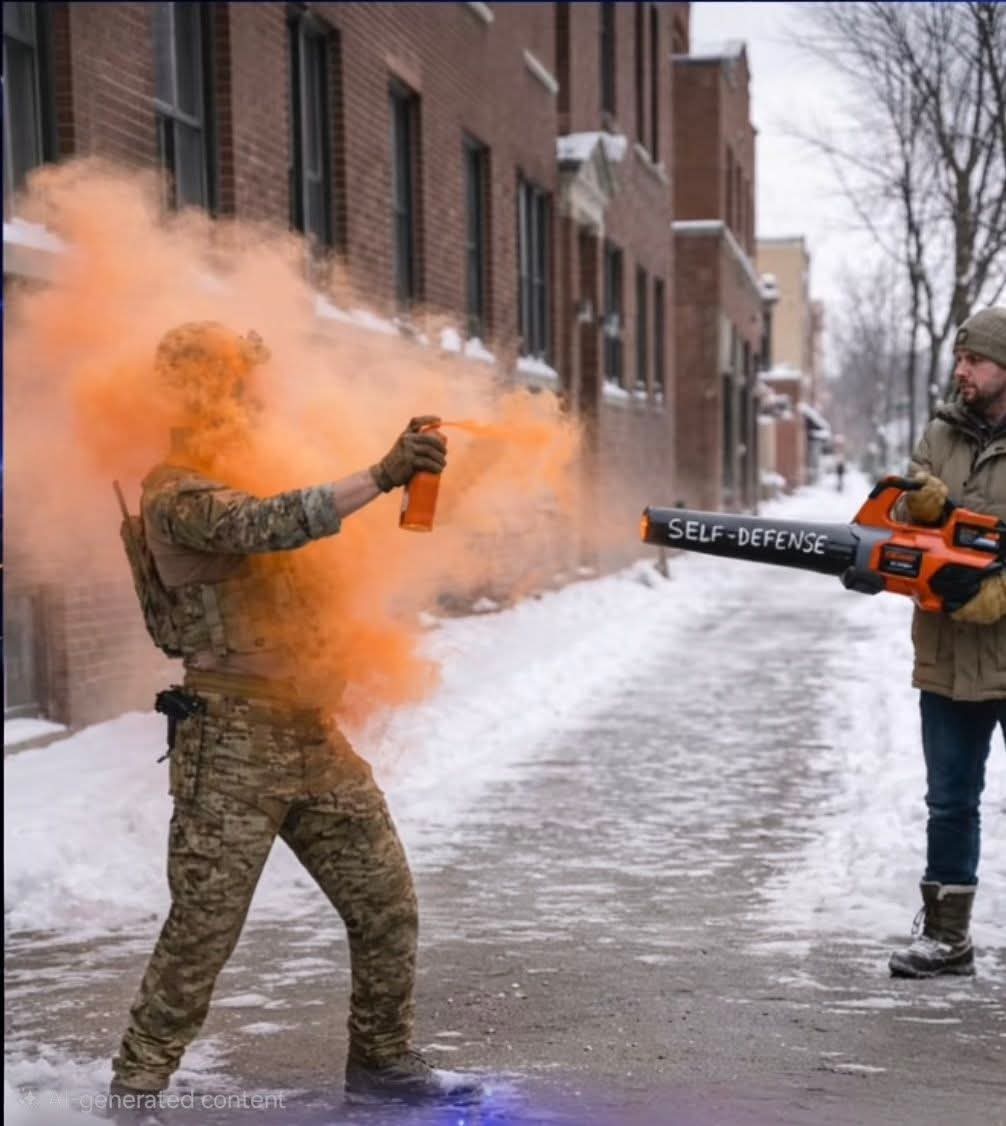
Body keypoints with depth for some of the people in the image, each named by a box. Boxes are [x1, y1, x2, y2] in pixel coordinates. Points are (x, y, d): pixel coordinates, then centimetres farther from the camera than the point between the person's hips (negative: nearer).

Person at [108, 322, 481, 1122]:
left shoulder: (246, 479, 17)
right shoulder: (178, 498, -12)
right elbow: (273, 526, -30)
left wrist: (408, 471, 9)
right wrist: (381, 476, -35)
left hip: (311, 732, 8)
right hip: (232, 742, -8)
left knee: (386, 903, 9)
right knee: (204, 929, -2)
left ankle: (382, 1059, 24)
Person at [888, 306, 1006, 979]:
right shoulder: (940, 437, 11)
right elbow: (910, 523, 5)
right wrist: (923, 507, -17)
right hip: (948, 658, 5)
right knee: (950, 802, 13)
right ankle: (946, 935, 24)